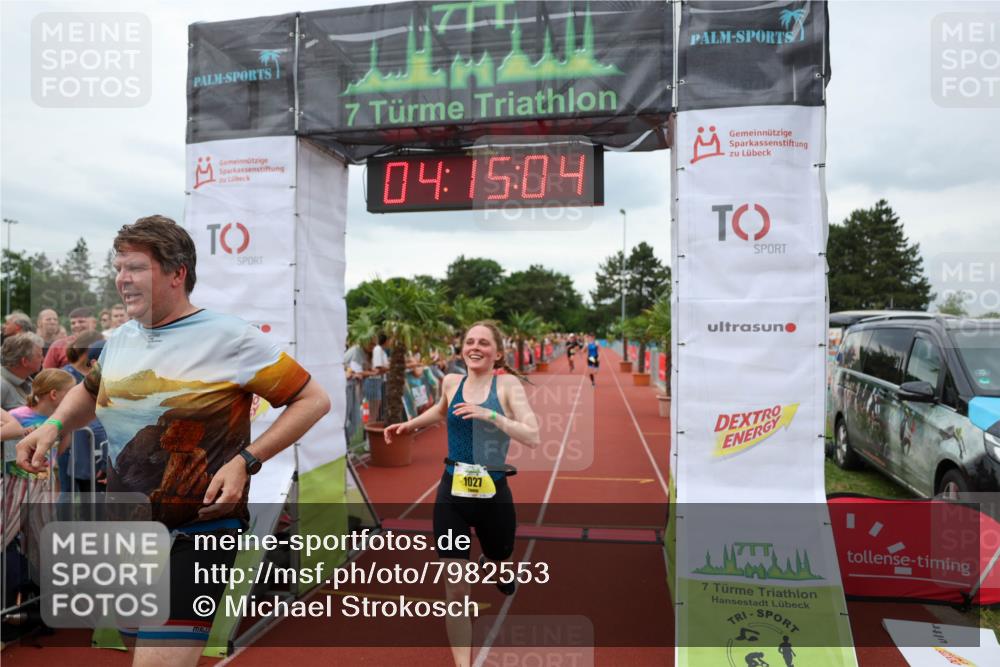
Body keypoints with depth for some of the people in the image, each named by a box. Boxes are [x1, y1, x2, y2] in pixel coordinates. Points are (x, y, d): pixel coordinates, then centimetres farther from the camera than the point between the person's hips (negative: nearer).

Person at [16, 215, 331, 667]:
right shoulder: (120, 338, 6)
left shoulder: (227, 337, -14)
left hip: (198, 536, -7)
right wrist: (53, 425, 5)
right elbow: (89, 392, 27)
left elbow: (314, 399, -13)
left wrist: (246, 460, -20)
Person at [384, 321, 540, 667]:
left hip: (493, 495, -1)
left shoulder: (507, 383, -9)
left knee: (500, 564, 25)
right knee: (455, 588, -3)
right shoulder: (451, 382, 2)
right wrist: (408, 425, 19)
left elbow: (533, 436, -19)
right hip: (451, 494, 2)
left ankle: (494, 569, 63)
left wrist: (491, 415, -27)